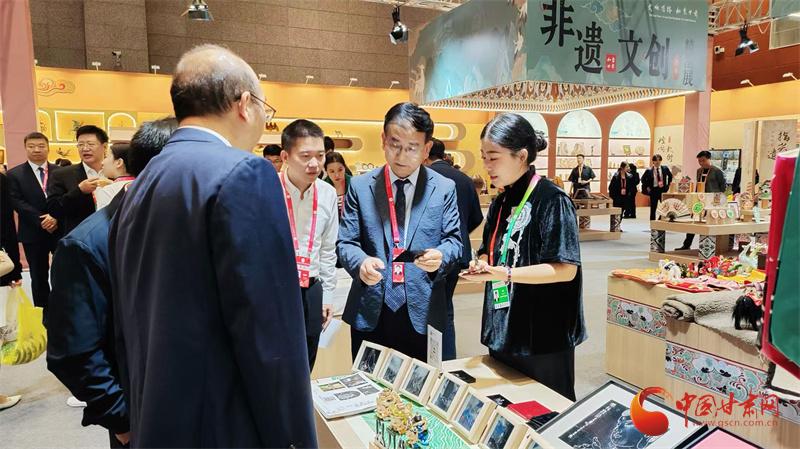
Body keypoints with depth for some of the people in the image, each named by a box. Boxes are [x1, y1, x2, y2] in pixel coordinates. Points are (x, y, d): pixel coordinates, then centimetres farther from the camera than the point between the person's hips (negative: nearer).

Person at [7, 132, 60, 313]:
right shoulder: (15, 174, 3)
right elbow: (17, 202, -6)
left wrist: (56, 217, -18)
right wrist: (41, 220, -16)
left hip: (60, 230, 0)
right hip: (33, 233, 0)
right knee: (39, 277, 9)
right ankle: (43, 314, 19)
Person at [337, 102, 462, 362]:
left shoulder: (444, 188, 3)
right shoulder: (360, 187, 3)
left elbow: (453, 240, 3)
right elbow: (345, 242, 2)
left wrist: (440, 256, -20)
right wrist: (361, 262, -20)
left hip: (421, 313, 0)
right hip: (370, 312, 0)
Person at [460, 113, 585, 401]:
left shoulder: (552, 200, -15)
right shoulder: (501, 202, 9)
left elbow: (566, 269, -19)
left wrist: (505, 274, -27)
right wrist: (483, 264, -6)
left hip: (543, 336, -7)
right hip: (502, 331, 7)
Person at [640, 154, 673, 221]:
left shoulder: (665, 169, 2)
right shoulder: (649, 170, -4)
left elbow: (670, 176, 18)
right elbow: (643, 179, 7)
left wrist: (668, 184, 10)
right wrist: (647, 187, 0)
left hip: (663, 189, 2)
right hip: (653, 190, -2)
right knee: (653, 208, 4)